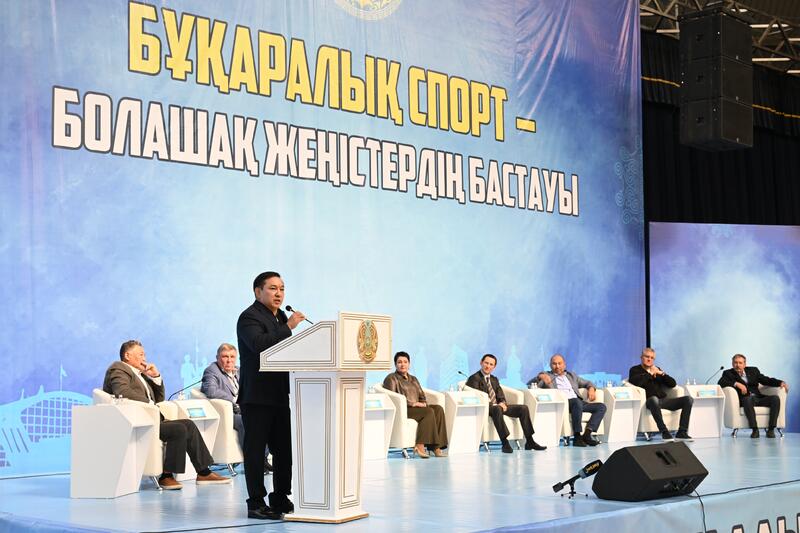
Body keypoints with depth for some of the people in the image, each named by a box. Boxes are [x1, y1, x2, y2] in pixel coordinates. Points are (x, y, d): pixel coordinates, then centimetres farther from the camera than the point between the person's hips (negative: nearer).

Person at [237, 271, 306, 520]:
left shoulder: (280, 317, 19)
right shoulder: (249, 317, -8)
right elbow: (259, 344, -26)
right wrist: (288, 327, -26)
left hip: (281, 395, 8)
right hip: (257, 395, -8)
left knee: (285, 448, 10)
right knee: (255, 450, -2)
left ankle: (280, 498, 21)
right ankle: (256, 503, 2)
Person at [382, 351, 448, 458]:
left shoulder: (413, 379, 28)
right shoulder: (391, 378, 5)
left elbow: (422, 395, 24)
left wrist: (423, 403, -2)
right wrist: (412, 403, -16)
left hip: (417, 408, 7)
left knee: (438, 409, -21)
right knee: (429, 412, -30)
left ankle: (436, 447, -30)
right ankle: (420, 446, -37)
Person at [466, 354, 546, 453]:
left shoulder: (494, 379, 24)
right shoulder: (474, 378, 0)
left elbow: (501, 396, 17)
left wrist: (502, 403, -8)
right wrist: (493, 405, -21)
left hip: (498, 406, 7)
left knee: (523, 408, -10)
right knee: (497, 409, -41)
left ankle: (529, 441, -12)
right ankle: (505, 443, -44)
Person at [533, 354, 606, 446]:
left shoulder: (571, 375, 31)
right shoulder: (546, 376, 17)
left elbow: (587, 383, 33)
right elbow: (530, 384, 4)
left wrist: (591, 388, 9)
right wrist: (540, 377, -16)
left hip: (577, 402, 5)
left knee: (601, 407, -16)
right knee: (577, 402, -37)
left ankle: (587, 434, -27)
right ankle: (577, 437, -36)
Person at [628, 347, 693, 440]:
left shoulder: (657, 369, 28)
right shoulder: (635, 370, 14)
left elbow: (673, 383, 21)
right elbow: (636, 382, -10)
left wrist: (661, 373, 7)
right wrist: (650, 373, 0)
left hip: (663, 400, 6)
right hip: (649, 401, -6)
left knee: (688, 399, -15)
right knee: (654, 399, -43)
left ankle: (682, 432, -22)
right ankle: (664, 432, -43)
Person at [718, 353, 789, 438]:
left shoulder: (753, 370, 19)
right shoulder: (728, 373, 9)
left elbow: (766, 380, 15)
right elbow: (720, 383, -9)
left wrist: (781, 382, -3)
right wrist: (737, 384, -20)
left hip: (759, 398, 4)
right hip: (745, 399, -4)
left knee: (775, 398, -23)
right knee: (747, 399, -38)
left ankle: (771, 429, -24)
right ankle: (754, 430, -35)